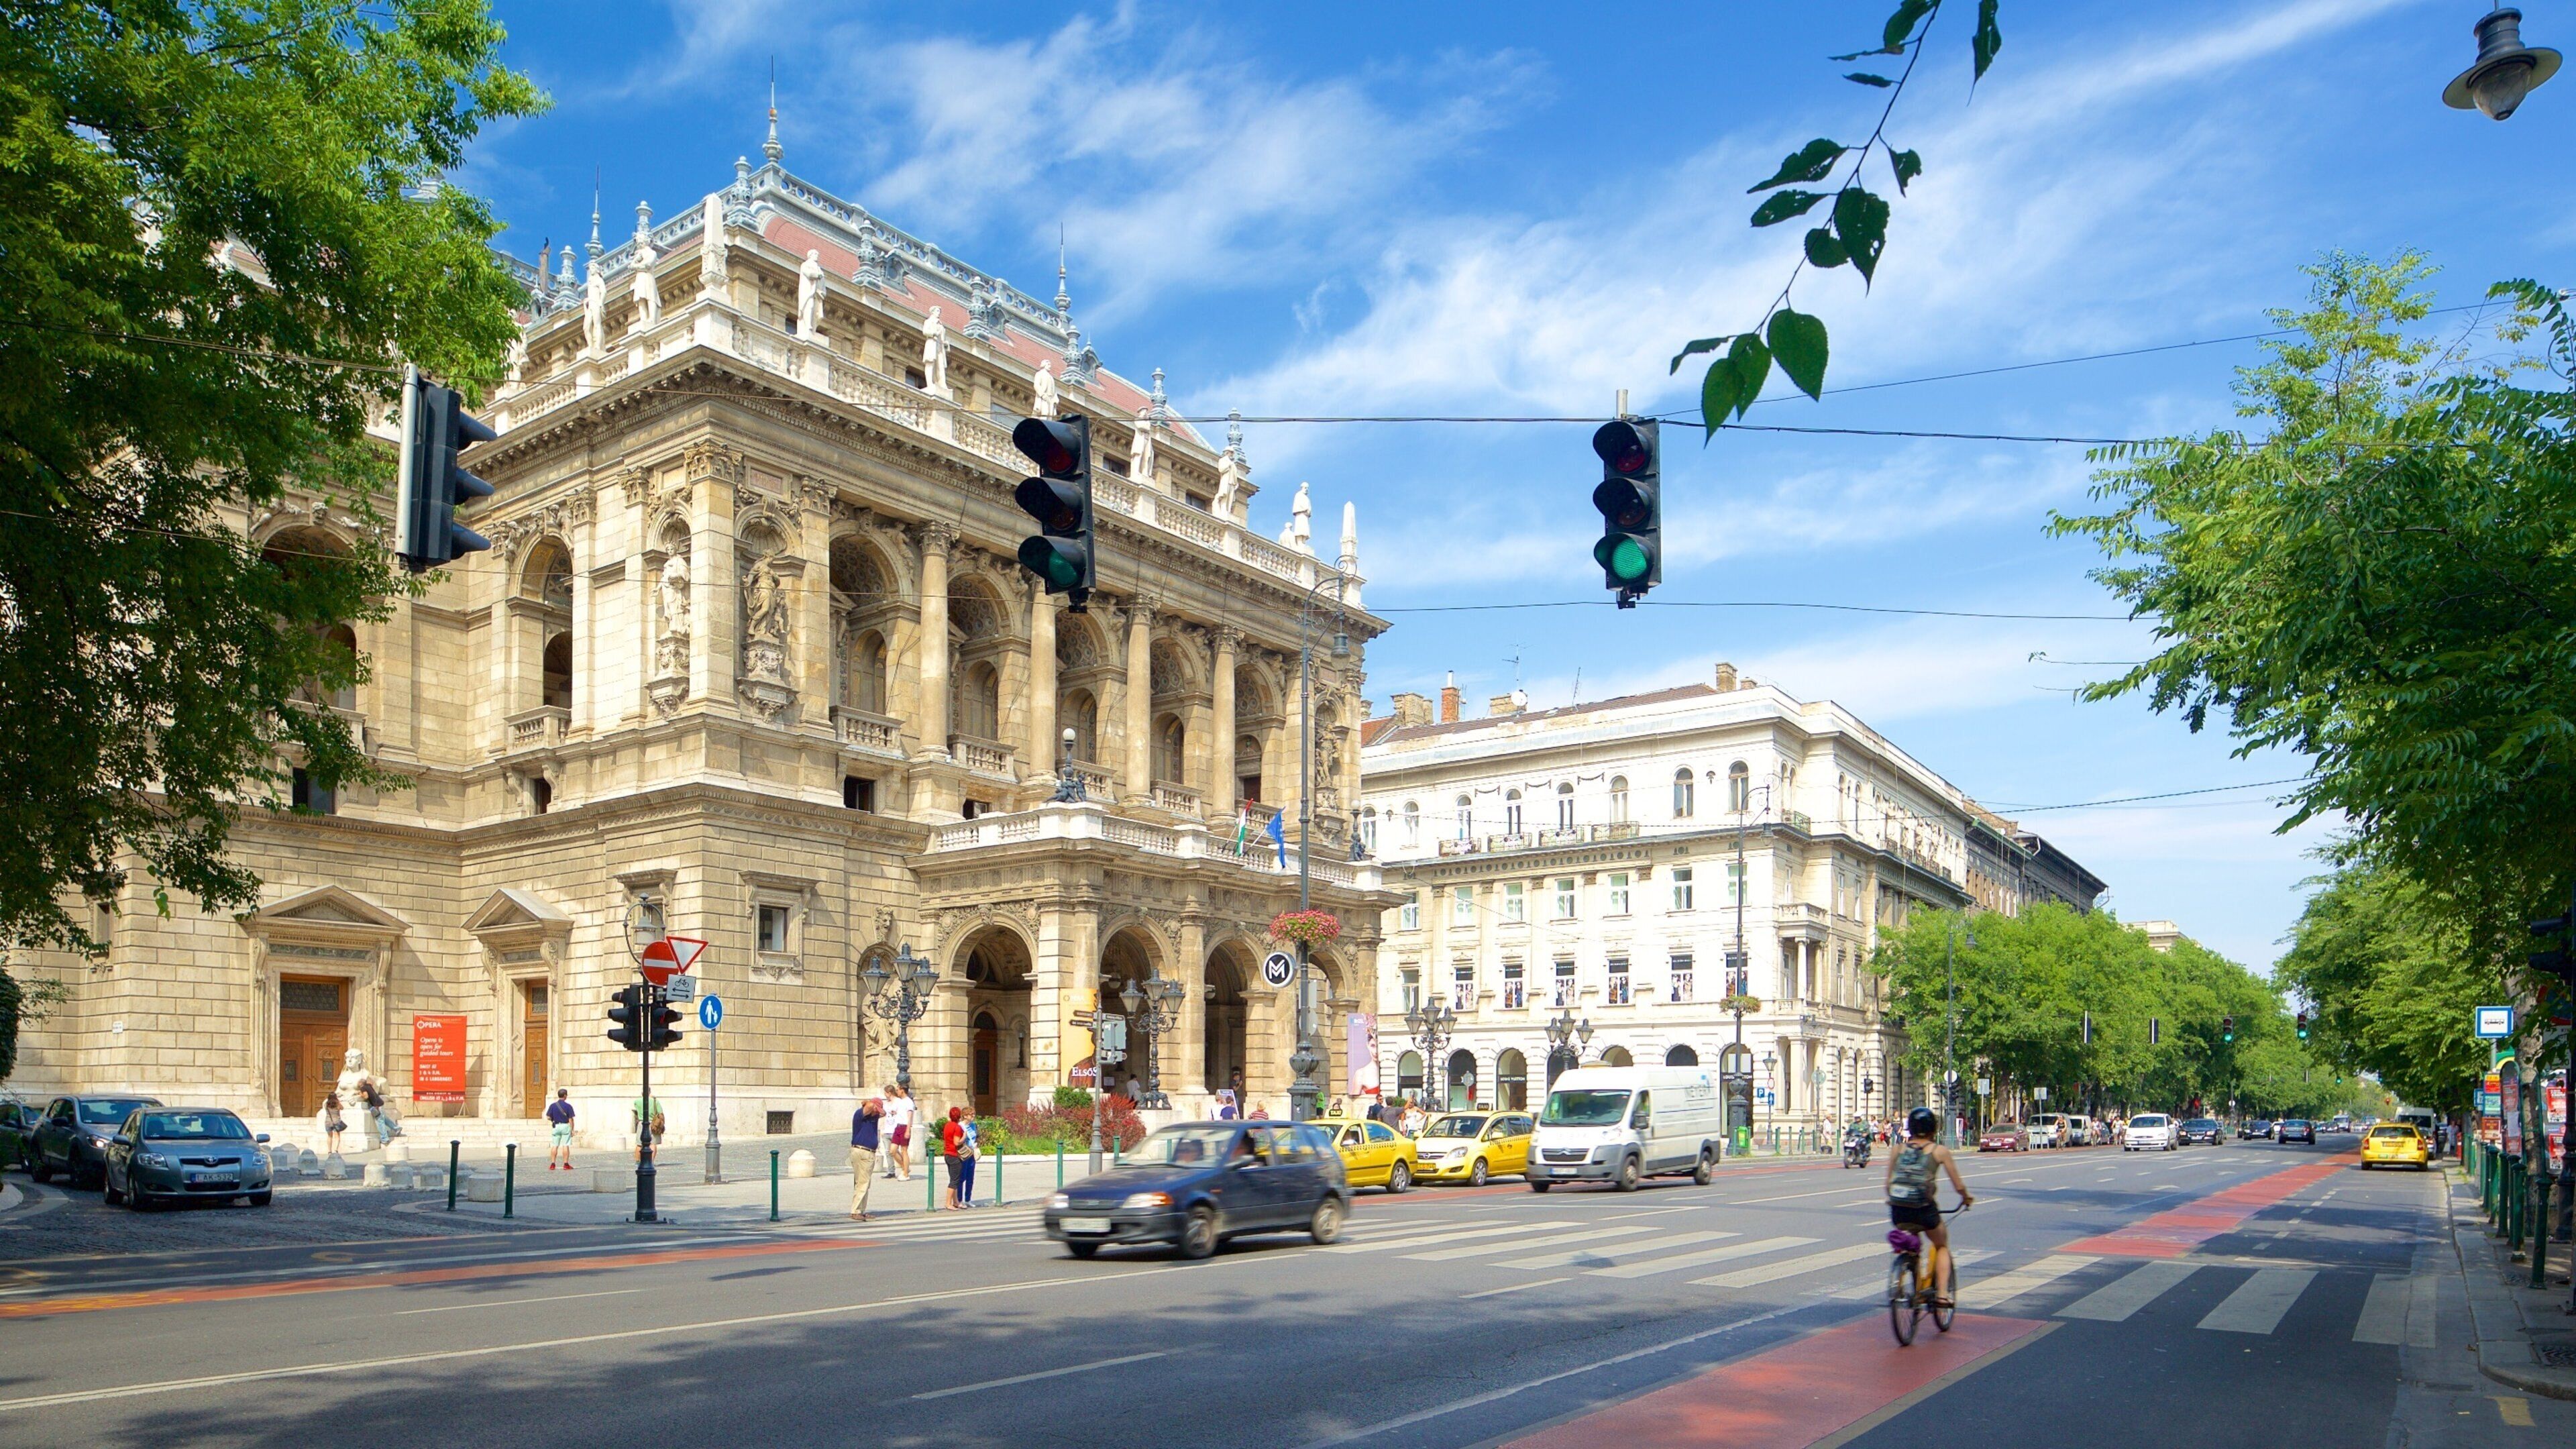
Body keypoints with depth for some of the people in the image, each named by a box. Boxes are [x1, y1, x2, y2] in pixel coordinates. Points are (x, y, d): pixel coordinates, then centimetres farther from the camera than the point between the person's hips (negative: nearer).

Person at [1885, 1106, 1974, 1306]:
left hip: (1898, 1212, 3)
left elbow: (1888, 1185, 10)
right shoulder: (1939, 1151, 4)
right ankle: (1942, 1293, 13)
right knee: (1942, 1246, 24)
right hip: (1924, 1210, -2)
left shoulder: (1899, 1149, 11)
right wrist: (1967, 1197, 28)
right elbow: (1959, 1186, 7)